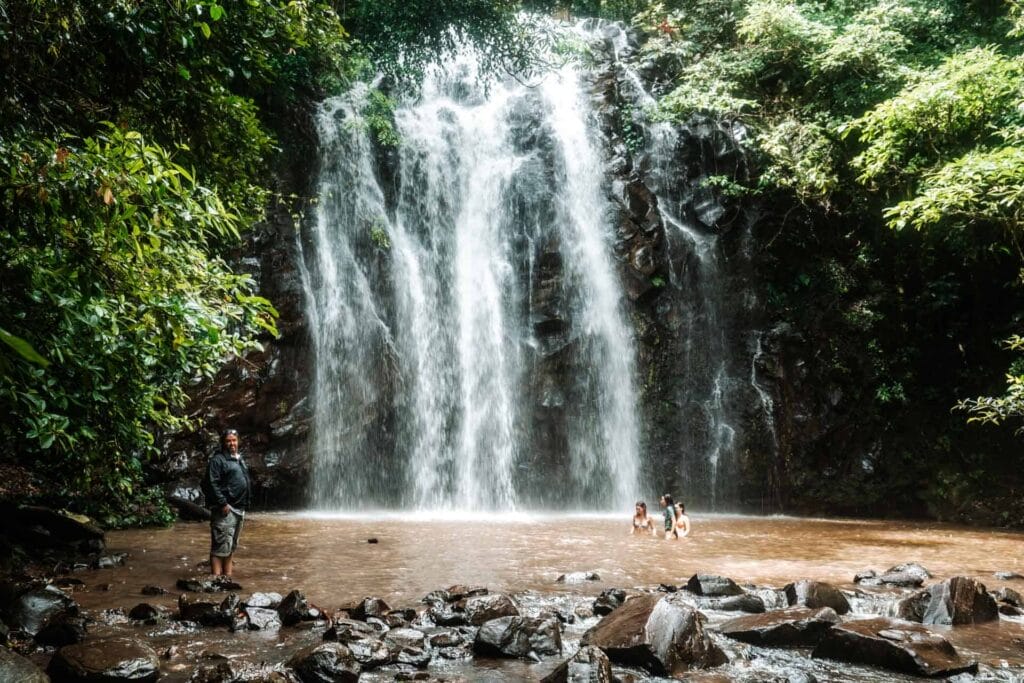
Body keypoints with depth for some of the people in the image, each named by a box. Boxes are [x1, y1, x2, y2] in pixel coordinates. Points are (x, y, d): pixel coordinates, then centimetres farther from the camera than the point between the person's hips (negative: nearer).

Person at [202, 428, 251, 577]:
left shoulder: (239, 460, 19)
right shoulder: (217, 460, -7)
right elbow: (211, 484, -16)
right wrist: (222, 503, -21)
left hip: (239, 509, 9)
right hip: (225, 509, -9)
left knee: (232, 546, 13)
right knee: (221, 546, -12)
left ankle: (228, 576, 20)